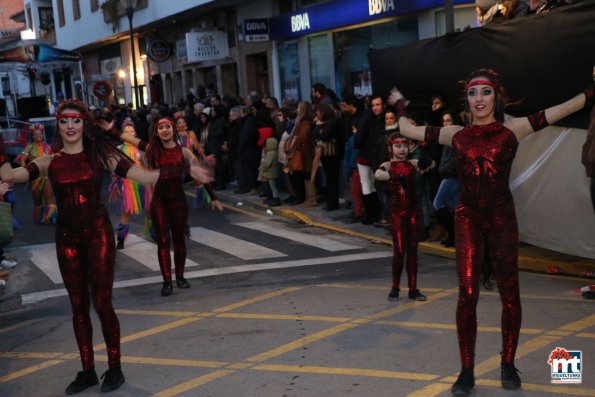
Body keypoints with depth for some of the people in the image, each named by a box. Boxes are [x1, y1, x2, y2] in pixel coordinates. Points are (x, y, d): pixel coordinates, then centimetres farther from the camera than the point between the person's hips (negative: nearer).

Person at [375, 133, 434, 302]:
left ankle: (413, 289, 14)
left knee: (412, 250, 7)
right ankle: (395, 288, 12)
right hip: (397, 211, -3)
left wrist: (425, 162, -26)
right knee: (399, 250, -3)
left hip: (413, 210, 3)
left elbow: (432, 164, -4)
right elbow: (377, 175, -26)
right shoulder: (388, 165, -5)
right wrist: (395, 177, -41)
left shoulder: (412, 164, 5)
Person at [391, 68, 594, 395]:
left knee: (509, 293, 6)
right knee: (467, 294, -5)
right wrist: (400, 106, 27)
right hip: (468, 219, 1)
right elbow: (408, 131, 14)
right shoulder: (457, 135, 6)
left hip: (502, 218, 0)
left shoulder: (512, 130, 1)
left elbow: (560, 110, -2)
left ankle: (508, 365, 24)